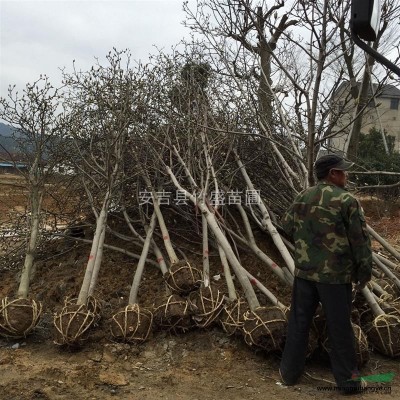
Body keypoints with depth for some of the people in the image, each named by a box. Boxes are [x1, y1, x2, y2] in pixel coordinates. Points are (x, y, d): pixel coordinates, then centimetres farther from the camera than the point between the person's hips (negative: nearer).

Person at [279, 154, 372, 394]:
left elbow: (288, 226, 13)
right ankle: (347, 379, 25)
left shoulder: (303, 197, 4)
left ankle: (290, 373, 26)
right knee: (340, 327, 10)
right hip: (335, 274, -4)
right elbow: (361, 241, -10)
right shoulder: (347, 201, -13)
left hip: (304, 270, 5)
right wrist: (364, 272, 2)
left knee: (299, 322, 14)